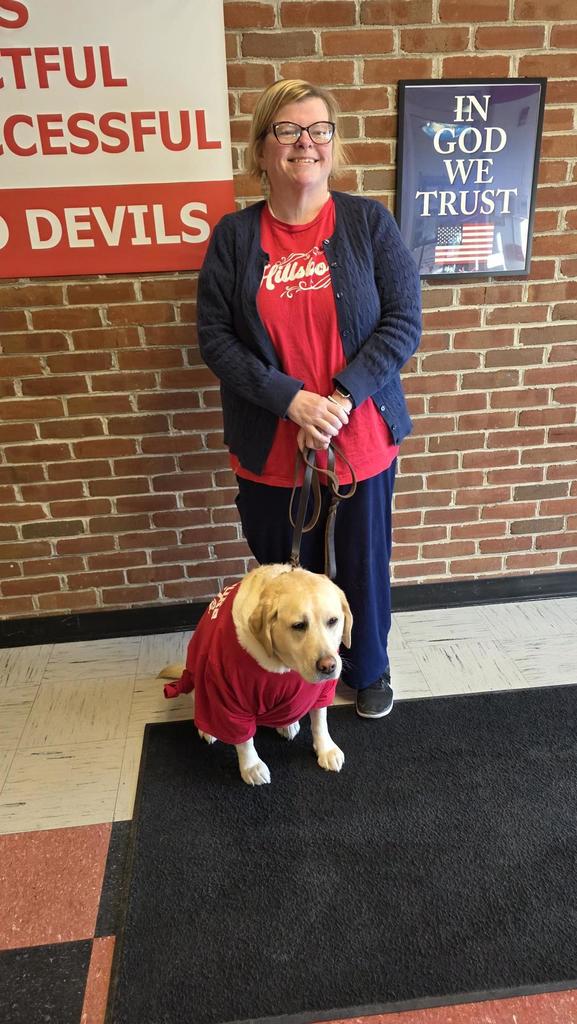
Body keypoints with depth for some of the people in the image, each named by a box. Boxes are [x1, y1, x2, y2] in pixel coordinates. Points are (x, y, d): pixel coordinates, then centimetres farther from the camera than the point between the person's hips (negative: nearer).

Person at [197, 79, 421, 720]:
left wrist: (343, 396, -18)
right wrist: (290, 399, -17)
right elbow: (214, 336, -5)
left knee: (363, 564, 16)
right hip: (271, 449, 1)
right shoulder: (234, 235, 0)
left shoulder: (369, 222, -2)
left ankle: (369, 670, 45)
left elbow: (403, 322, -6)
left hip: (361, 442, 0)